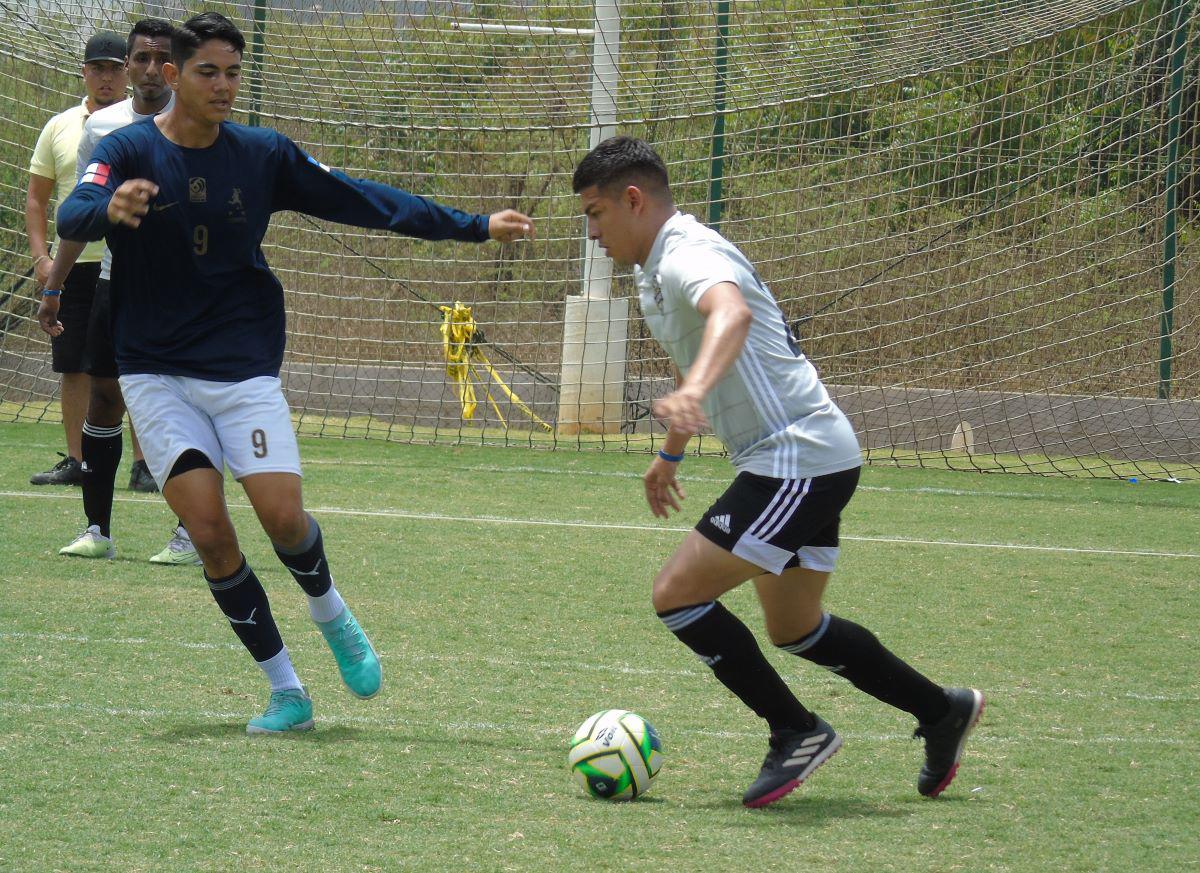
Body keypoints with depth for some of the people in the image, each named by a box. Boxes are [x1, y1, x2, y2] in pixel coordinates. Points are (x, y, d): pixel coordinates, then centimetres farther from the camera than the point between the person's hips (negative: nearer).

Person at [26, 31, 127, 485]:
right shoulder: (60, 128, 10)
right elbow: (36, 197, 13)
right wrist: (41, 256, 1)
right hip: (73, 265, 3)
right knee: (73, 367, 6)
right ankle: (75, 461, 14)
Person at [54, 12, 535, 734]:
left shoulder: (262, 155, 1)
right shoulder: (129, 151, -7)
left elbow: (365, 202, 5)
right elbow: (72, 217, -25)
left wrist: (474, 227, 2)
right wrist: (110, 209, -49)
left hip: (245, 369, 1)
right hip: (157, 372, -1)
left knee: (283, 517, -13)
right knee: (210, 531, -11)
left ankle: (332, 616, 20)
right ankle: (286, 693, 2)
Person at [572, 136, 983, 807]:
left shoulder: (689, 256, -17)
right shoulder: (656, 269, 16)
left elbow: (730, 313, -41)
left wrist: (694, 391, -58)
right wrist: (672, 452, 44)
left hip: (799, 460, -11)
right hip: (806, 462, 11)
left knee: (679, 593, -13)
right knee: (796, 629, 21)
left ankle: (798, 731, -4)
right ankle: (943, 710, 33)